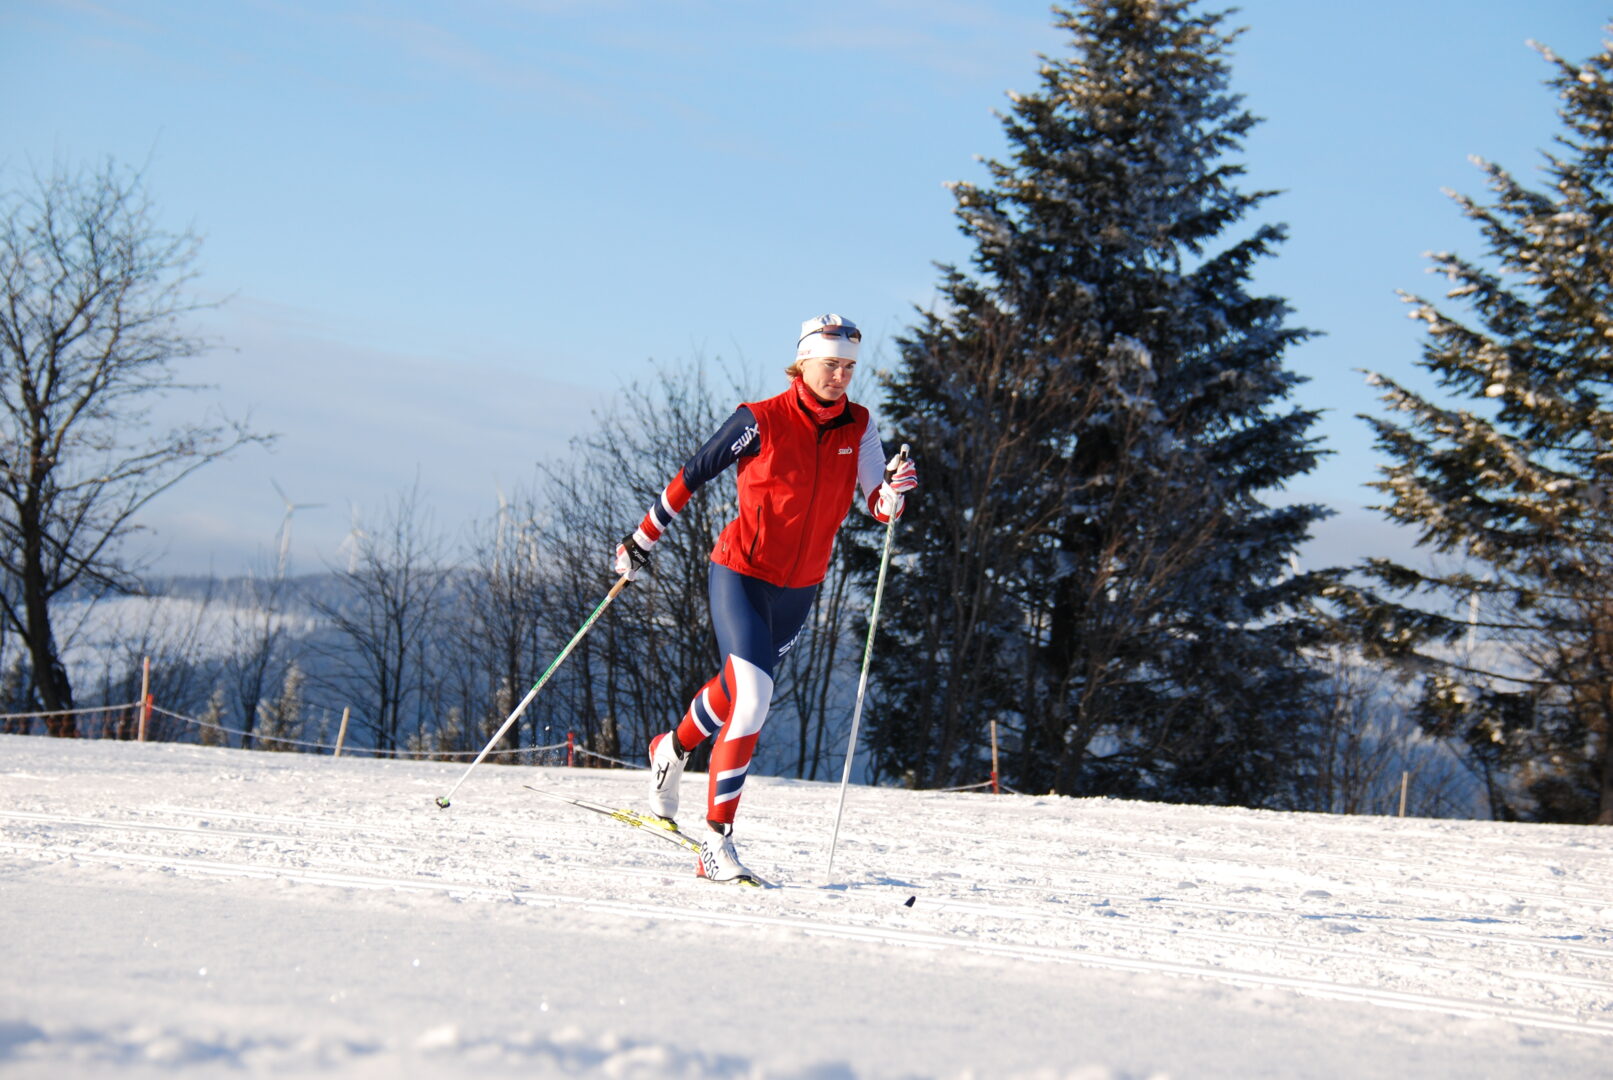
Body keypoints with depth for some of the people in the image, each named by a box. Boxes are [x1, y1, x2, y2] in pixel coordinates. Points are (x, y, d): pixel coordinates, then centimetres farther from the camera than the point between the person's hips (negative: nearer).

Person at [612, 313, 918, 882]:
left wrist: (894, 492, -32)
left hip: (799, 588, 6)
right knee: (752, 700, -18)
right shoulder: (762, 421, -14)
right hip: (741, 573, -6)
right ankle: (716, 841, -13)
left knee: (737, 687, 24)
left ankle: (672, 749, 55)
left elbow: (879, 504, -8)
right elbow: (693, 474, -4)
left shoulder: (858, 426, -1)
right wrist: (643, 538, 0)